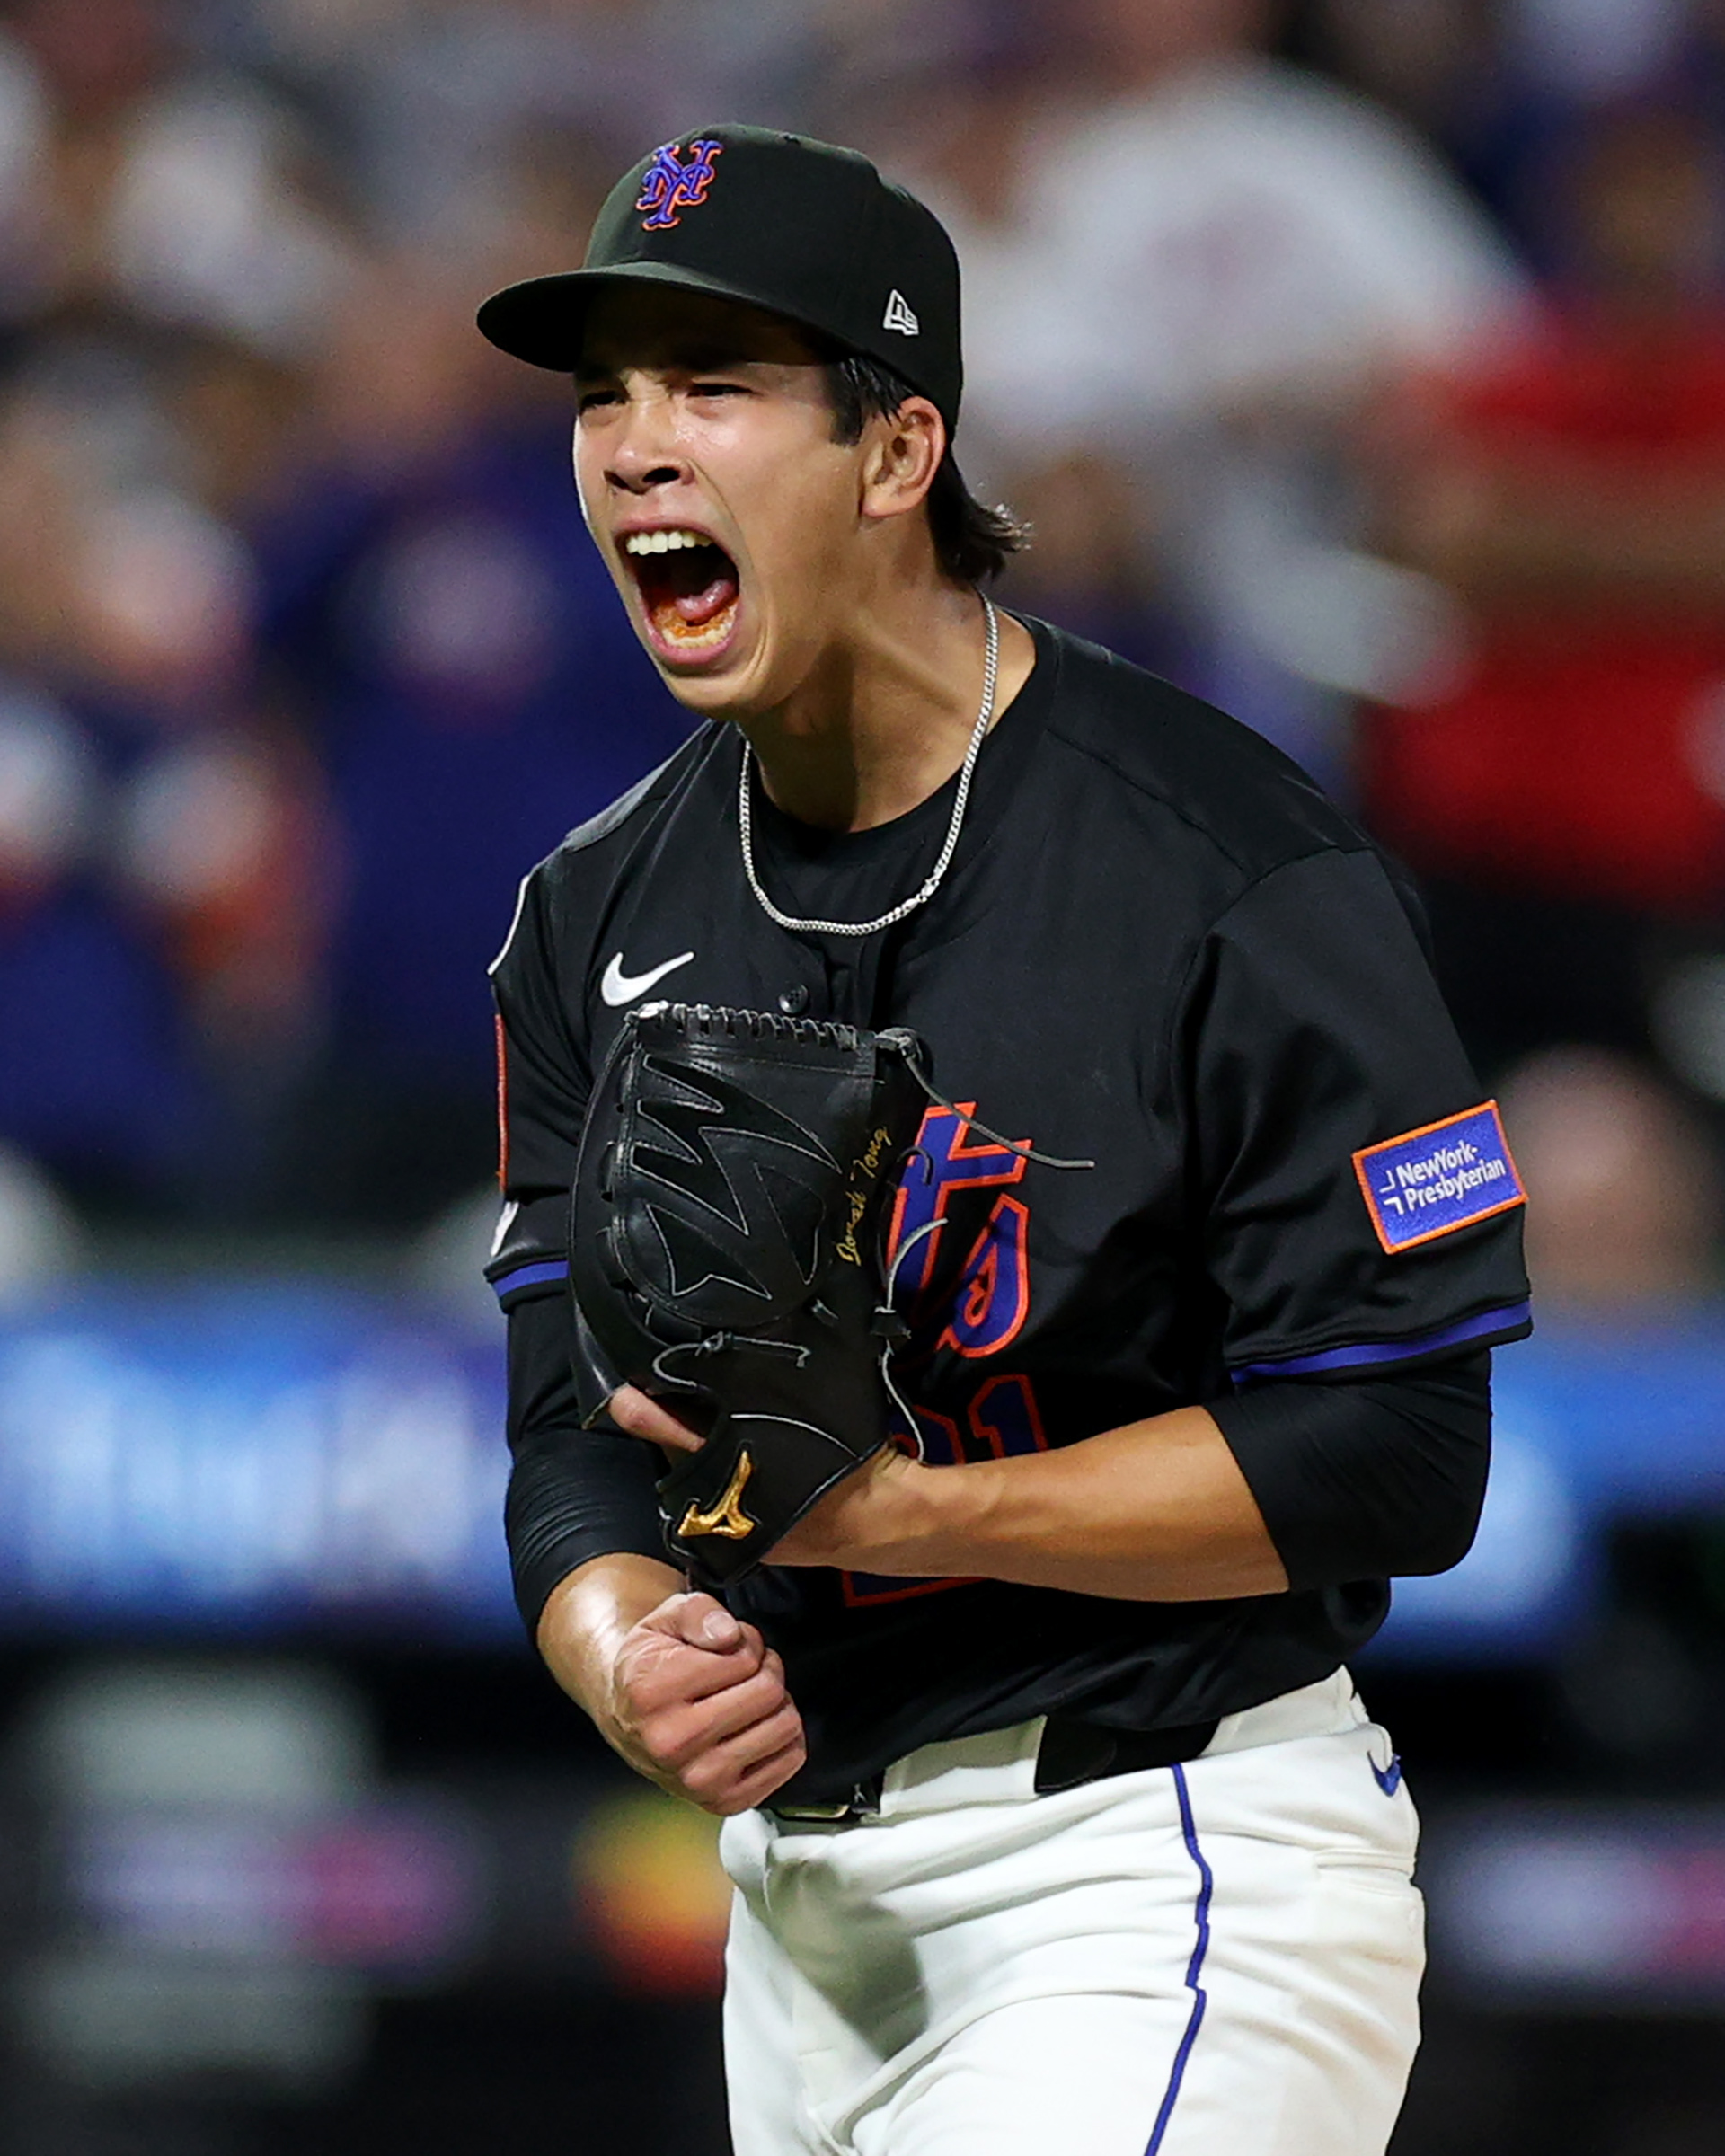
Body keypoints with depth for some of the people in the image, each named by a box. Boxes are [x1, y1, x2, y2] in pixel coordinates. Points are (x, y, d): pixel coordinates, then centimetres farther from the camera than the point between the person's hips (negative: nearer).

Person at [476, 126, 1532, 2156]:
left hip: (1164, 1859, -7)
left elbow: (1395, 1456, -15)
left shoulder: (1234, 869, -13)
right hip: (801, 1892, 7)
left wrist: (892, 1506, -21)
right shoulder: (600, 918, 8)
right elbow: (582, 1434, 7)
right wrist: (629, 1665, -17)